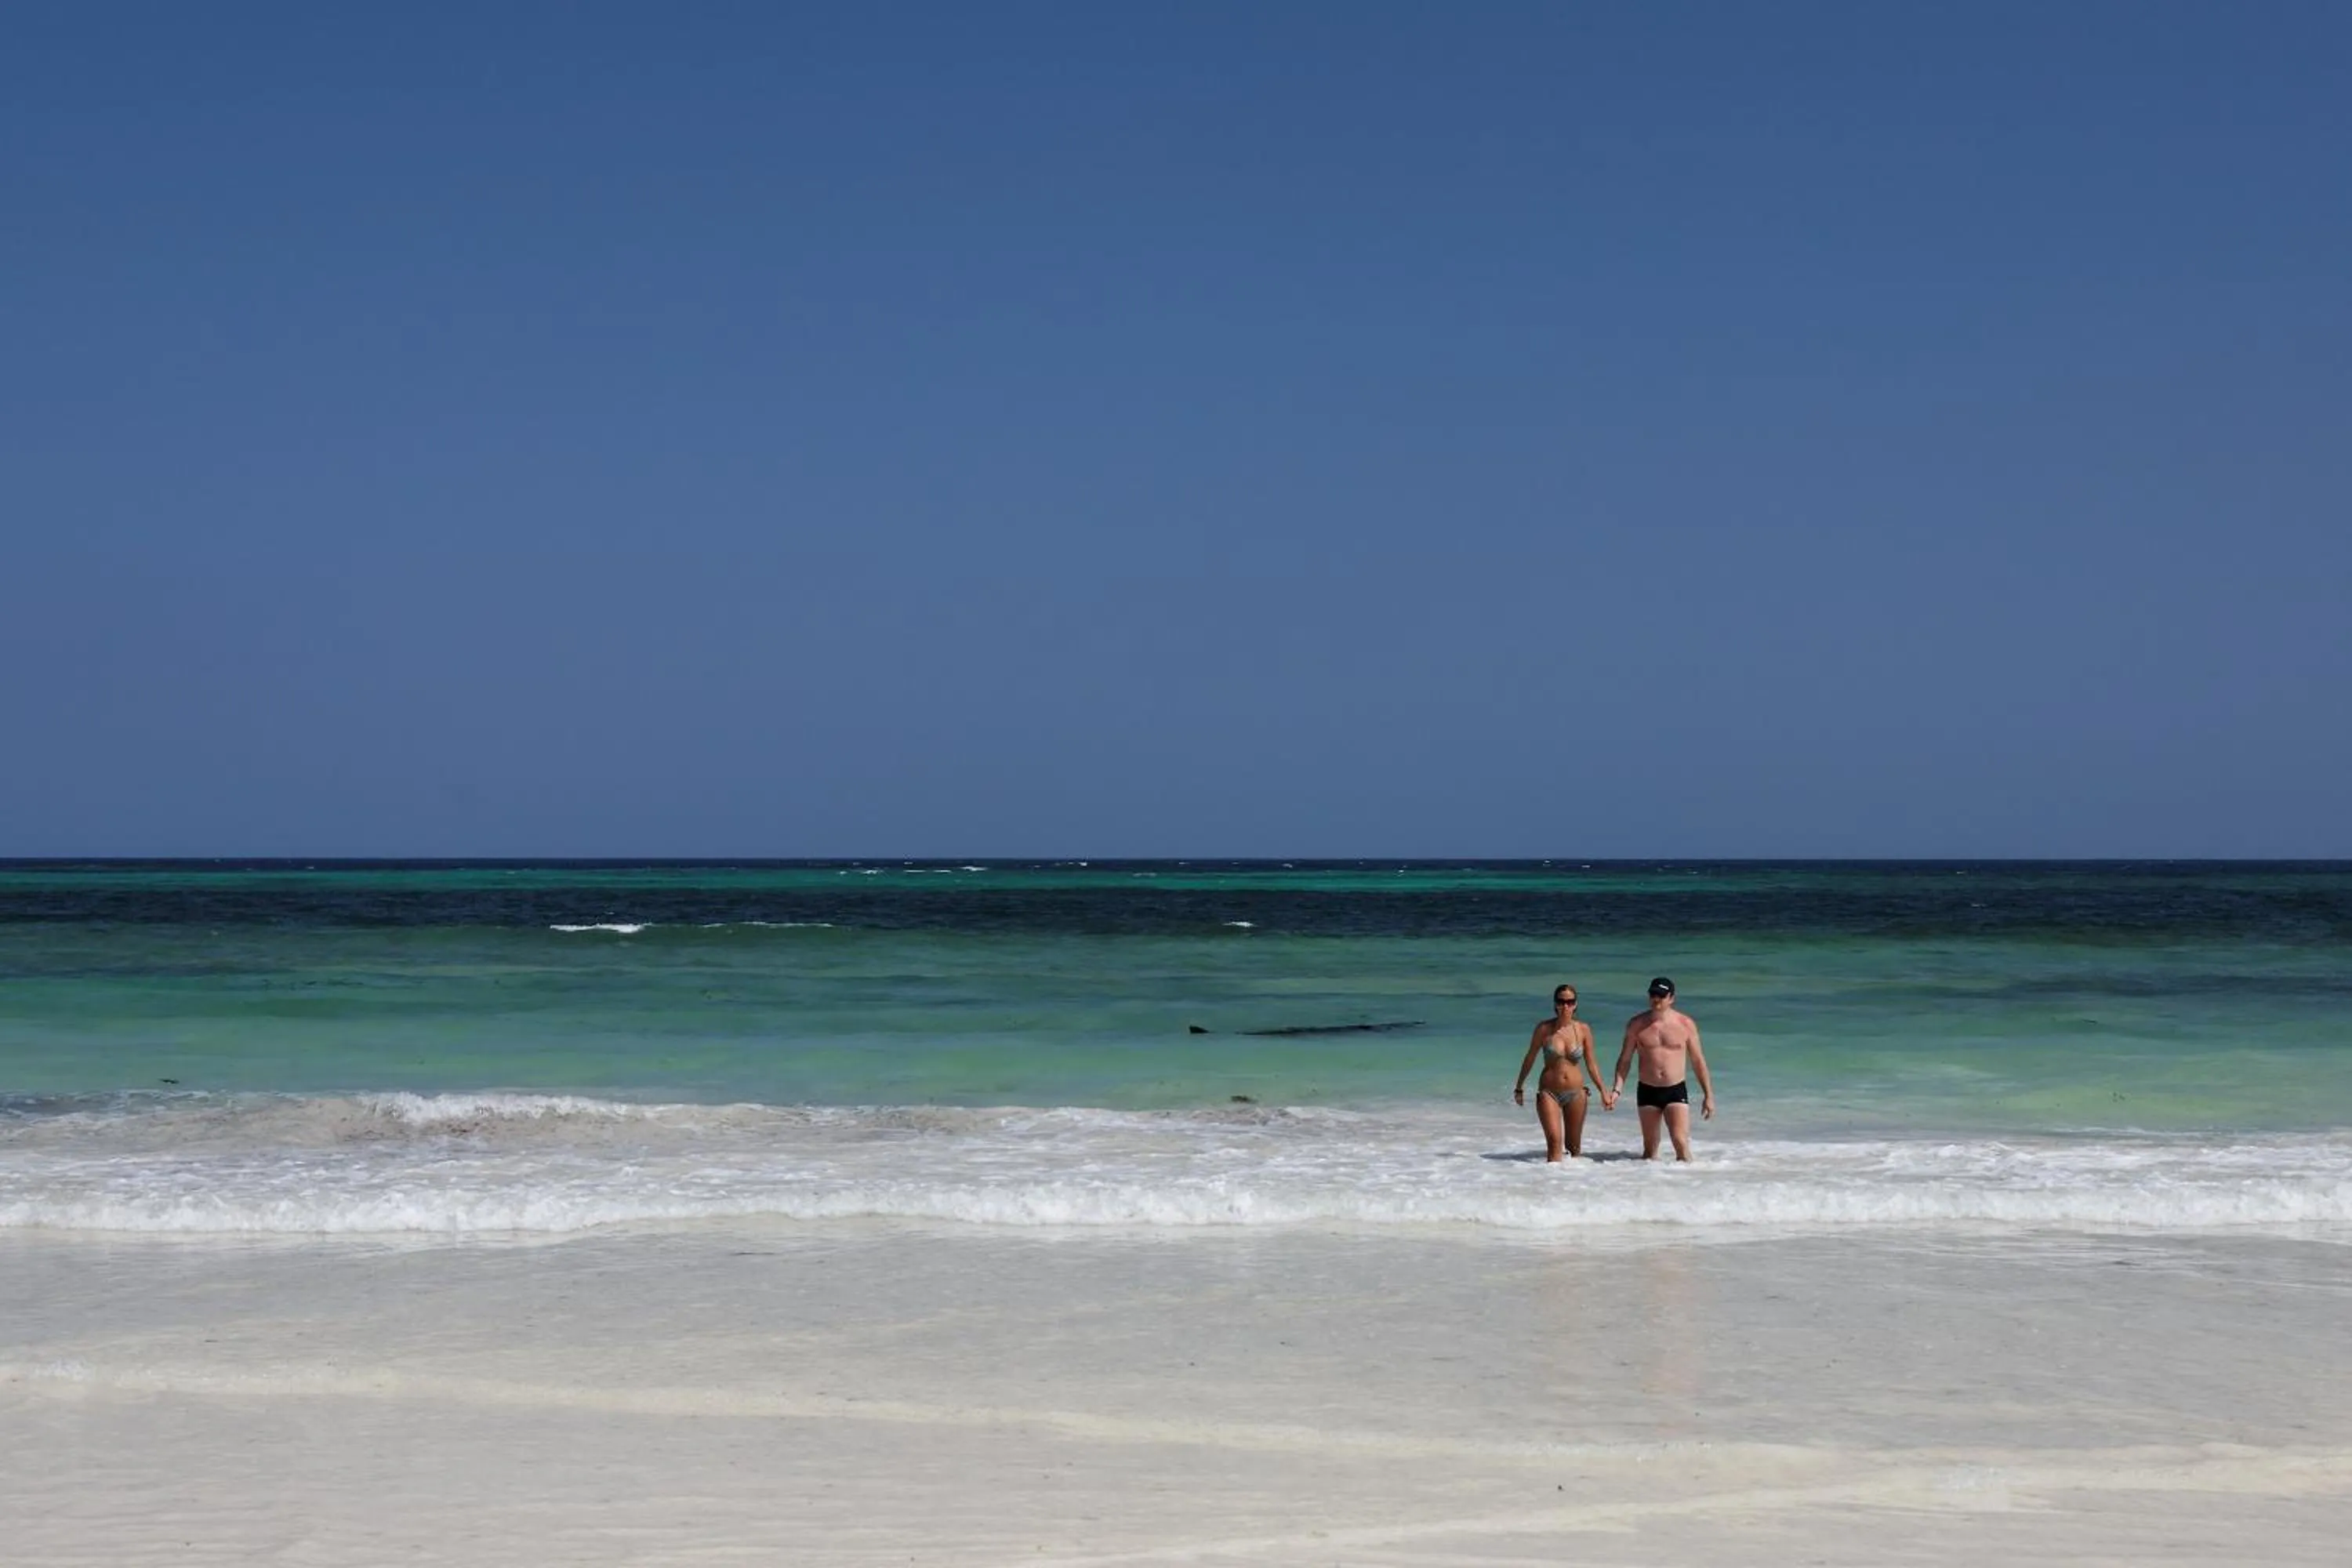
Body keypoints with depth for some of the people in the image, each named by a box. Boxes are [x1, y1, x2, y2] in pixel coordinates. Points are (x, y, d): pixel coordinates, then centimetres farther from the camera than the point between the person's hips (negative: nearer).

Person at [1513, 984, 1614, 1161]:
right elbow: (1530, 1059, 8)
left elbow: (1591, 1065, 9)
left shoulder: (1583, 1030, 2)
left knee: (1573, 1145, 10)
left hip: (1575, 1093, 2)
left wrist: (1603, 1091, 5)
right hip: (1549, 1092, -2)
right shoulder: (1544, 1028, -3)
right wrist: (1519, 1088, 12)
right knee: (1554, 1141, -17)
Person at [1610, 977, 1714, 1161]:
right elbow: (1625, 1059, 7)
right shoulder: (1637, 1024, 1)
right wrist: (1617, 1089, -5)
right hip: (1647, 1091, 2)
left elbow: (1698, 1061, 6)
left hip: (1676, 1091, -2)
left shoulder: (1686, 1024, 0)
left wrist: (1708, 1095, 5)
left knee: (1681, 1143, -15)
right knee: (1649, 1147, 7)